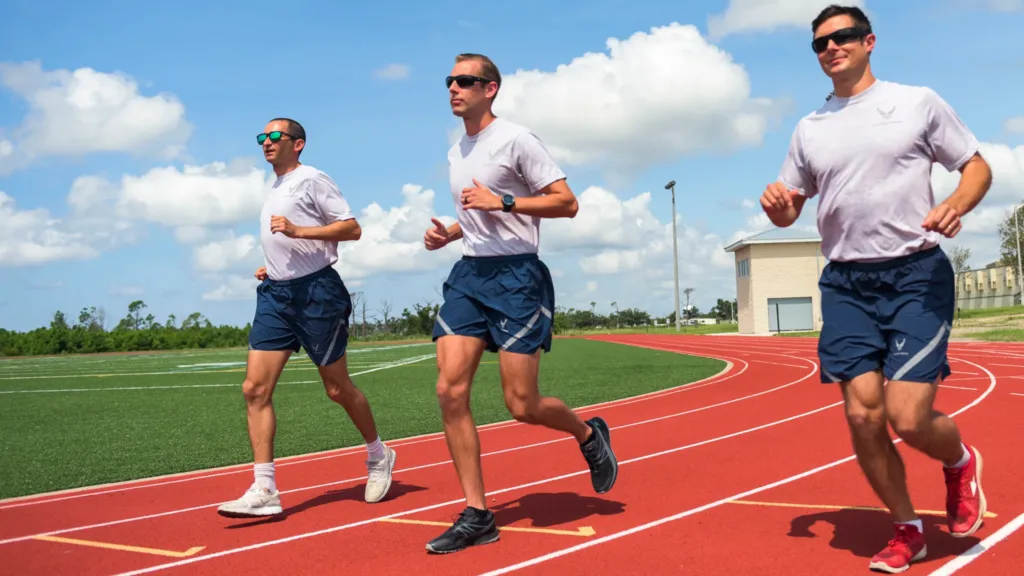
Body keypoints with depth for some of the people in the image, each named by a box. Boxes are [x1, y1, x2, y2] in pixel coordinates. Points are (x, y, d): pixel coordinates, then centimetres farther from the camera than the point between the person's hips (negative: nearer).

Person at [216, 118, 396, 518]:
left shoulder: (311, 180, -5)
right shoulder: (274, 188, 20)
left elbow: (351, 229, -12)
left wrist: (296, 230, -19)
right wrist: (271, 267, 13)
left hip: (315, 291, -8)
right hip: (275, 294, 8)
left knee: (338, 389, 3)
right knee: (255, 389, -6)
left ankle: (378, 456, 27)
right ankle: (264, 490, -5)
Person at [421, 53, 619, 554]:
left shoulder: (516, 140, -7)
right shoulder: (455, 153, 16)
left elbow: (568, 203, -10)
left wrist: (503, 200, -18)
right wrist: (448, 233, 8)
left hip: (516, 275, -7)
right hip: (468, 274, 7)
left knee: (521, 405, -6)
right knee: (450, 391, -7)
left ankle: (589, 434, 28)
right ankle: (476, 516, 1)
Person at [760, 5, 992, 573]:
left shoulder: (918, 101, 3)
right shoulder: (809, 129, 13)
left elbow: (977, 166, 7)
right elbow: (789, 211, 18)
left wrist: (956, 204, -15)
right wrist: (775, 205, -7)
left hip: (916, 273, -3)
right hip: (846, 284, 4)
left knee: (908, 418, -13)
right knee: (863, 414, -4)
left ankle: (961, 462, 24)